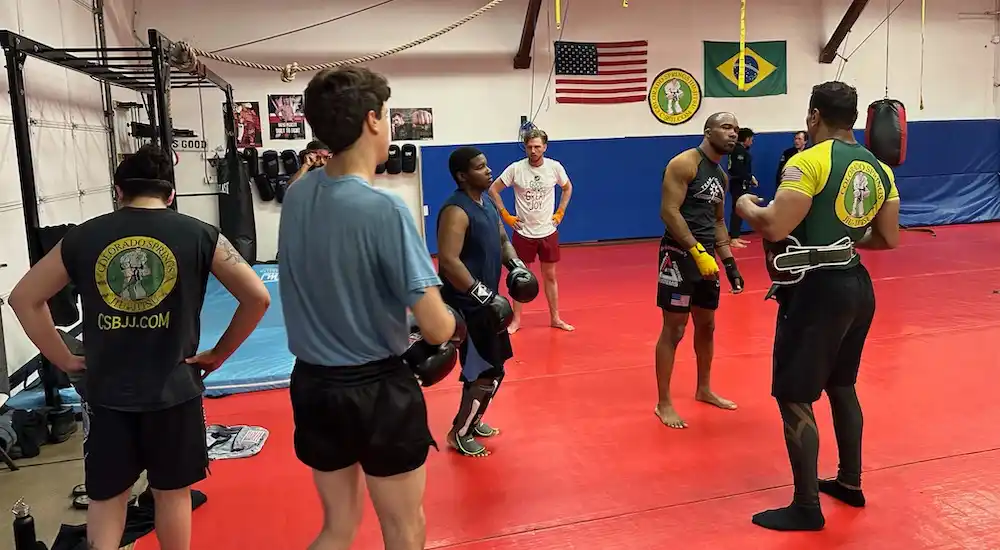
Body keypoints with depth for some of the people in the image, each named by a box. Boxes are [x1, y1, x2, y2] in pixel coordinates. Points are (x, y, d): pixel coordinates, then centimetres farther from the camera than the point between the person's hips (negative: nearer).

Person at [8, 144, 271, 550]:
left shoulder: (83, 236, 1)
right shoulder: (199, 235, -5)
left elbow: (24, 297, 10)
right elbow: (257, 297, -6)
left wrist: (64, 359, 13)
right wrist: (219, 354, 2)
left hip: (106, 392, 1)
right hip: (173, 391, -1)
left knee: (106, 496, 20)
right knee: (172, 493, 17)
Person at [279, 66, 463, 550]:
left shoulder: (296, 195, -1)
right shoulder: (384, 209, -21)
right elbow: (436, 329, -20)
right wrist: (456, 321, 0)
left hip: (313, 384, 6)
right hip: (378, 389, -6)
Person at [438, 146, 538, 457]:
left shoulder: (486, 201, 10)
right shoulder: (456, 211, -21)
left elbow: (502, 240, 20)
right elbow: (448, 261, -29)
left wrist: (516, 266, 2)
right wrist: (483, 294, -30)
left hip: (484, 301, 10)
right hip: (466, 305, -10)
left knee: (493, 368, 19)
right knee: (485, 372, -4)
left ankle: (474, 420, 37)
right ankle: (459, 434, 13)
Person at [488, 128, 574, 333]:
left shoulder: (555, 167, -5)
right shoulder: (515, 168, -11)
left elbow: (567, 188, 13)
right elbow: (493, 190, -2)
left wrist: (560, 213, 6)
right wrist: (505, 215, -5)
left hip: (548, 231, 1)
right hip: (523, 232, -1)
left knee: (550, 276, 11)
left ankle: (555, 318, 23)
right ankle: (516, 320, 18)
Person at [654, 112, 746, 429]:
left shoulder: (721, 175, 15)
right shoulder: (684, 163, -12)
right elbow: (668, 211, -20)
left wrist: (729, 261, 13)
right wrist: (698, 251, -25)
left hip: (706, 255, 9)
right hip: (680, 254, -9)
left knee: (706, 326, 17)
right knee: (674, 329, -4)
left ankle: (704, 390, 35)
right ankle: (663, 403, 7)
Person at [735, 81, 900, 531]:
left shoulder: (809, 161, -15)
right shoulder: (879, 168, 8)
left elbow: (775, 228, -23)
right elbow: (889, 238, 12)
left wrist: (746, 207, -3)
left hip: (817, 289, -8)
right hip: (857, 284, 9)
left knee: (794, 397, 1)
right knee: (842, 386, 23)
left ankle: (807, 508, 9)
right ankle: (850, 483, 37)